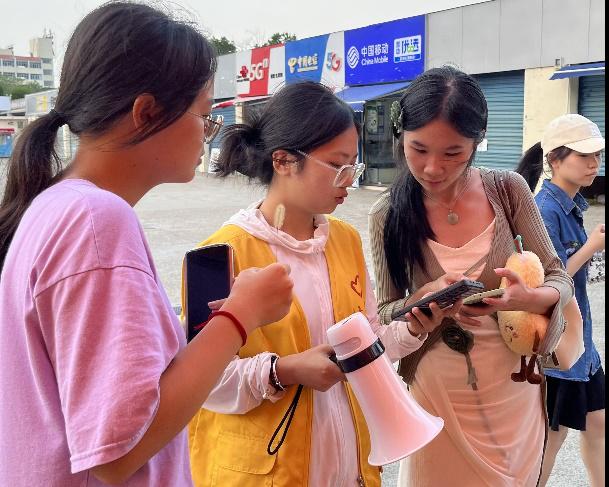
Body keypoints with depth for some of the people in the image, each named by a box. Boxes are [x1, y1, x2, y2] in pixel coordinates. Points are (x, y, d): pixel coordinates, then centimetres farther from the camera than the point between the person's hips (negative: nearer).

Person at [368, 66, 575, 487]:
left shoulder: (509, 191, -9)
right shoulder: (388, 215, -10)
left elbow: (560, 277, -4)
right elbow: (386, 311, -4)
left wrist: (532, 300, -27)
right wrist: (425, 299, -26)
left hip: (512, 388, 1)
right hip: (437, 394, -1)